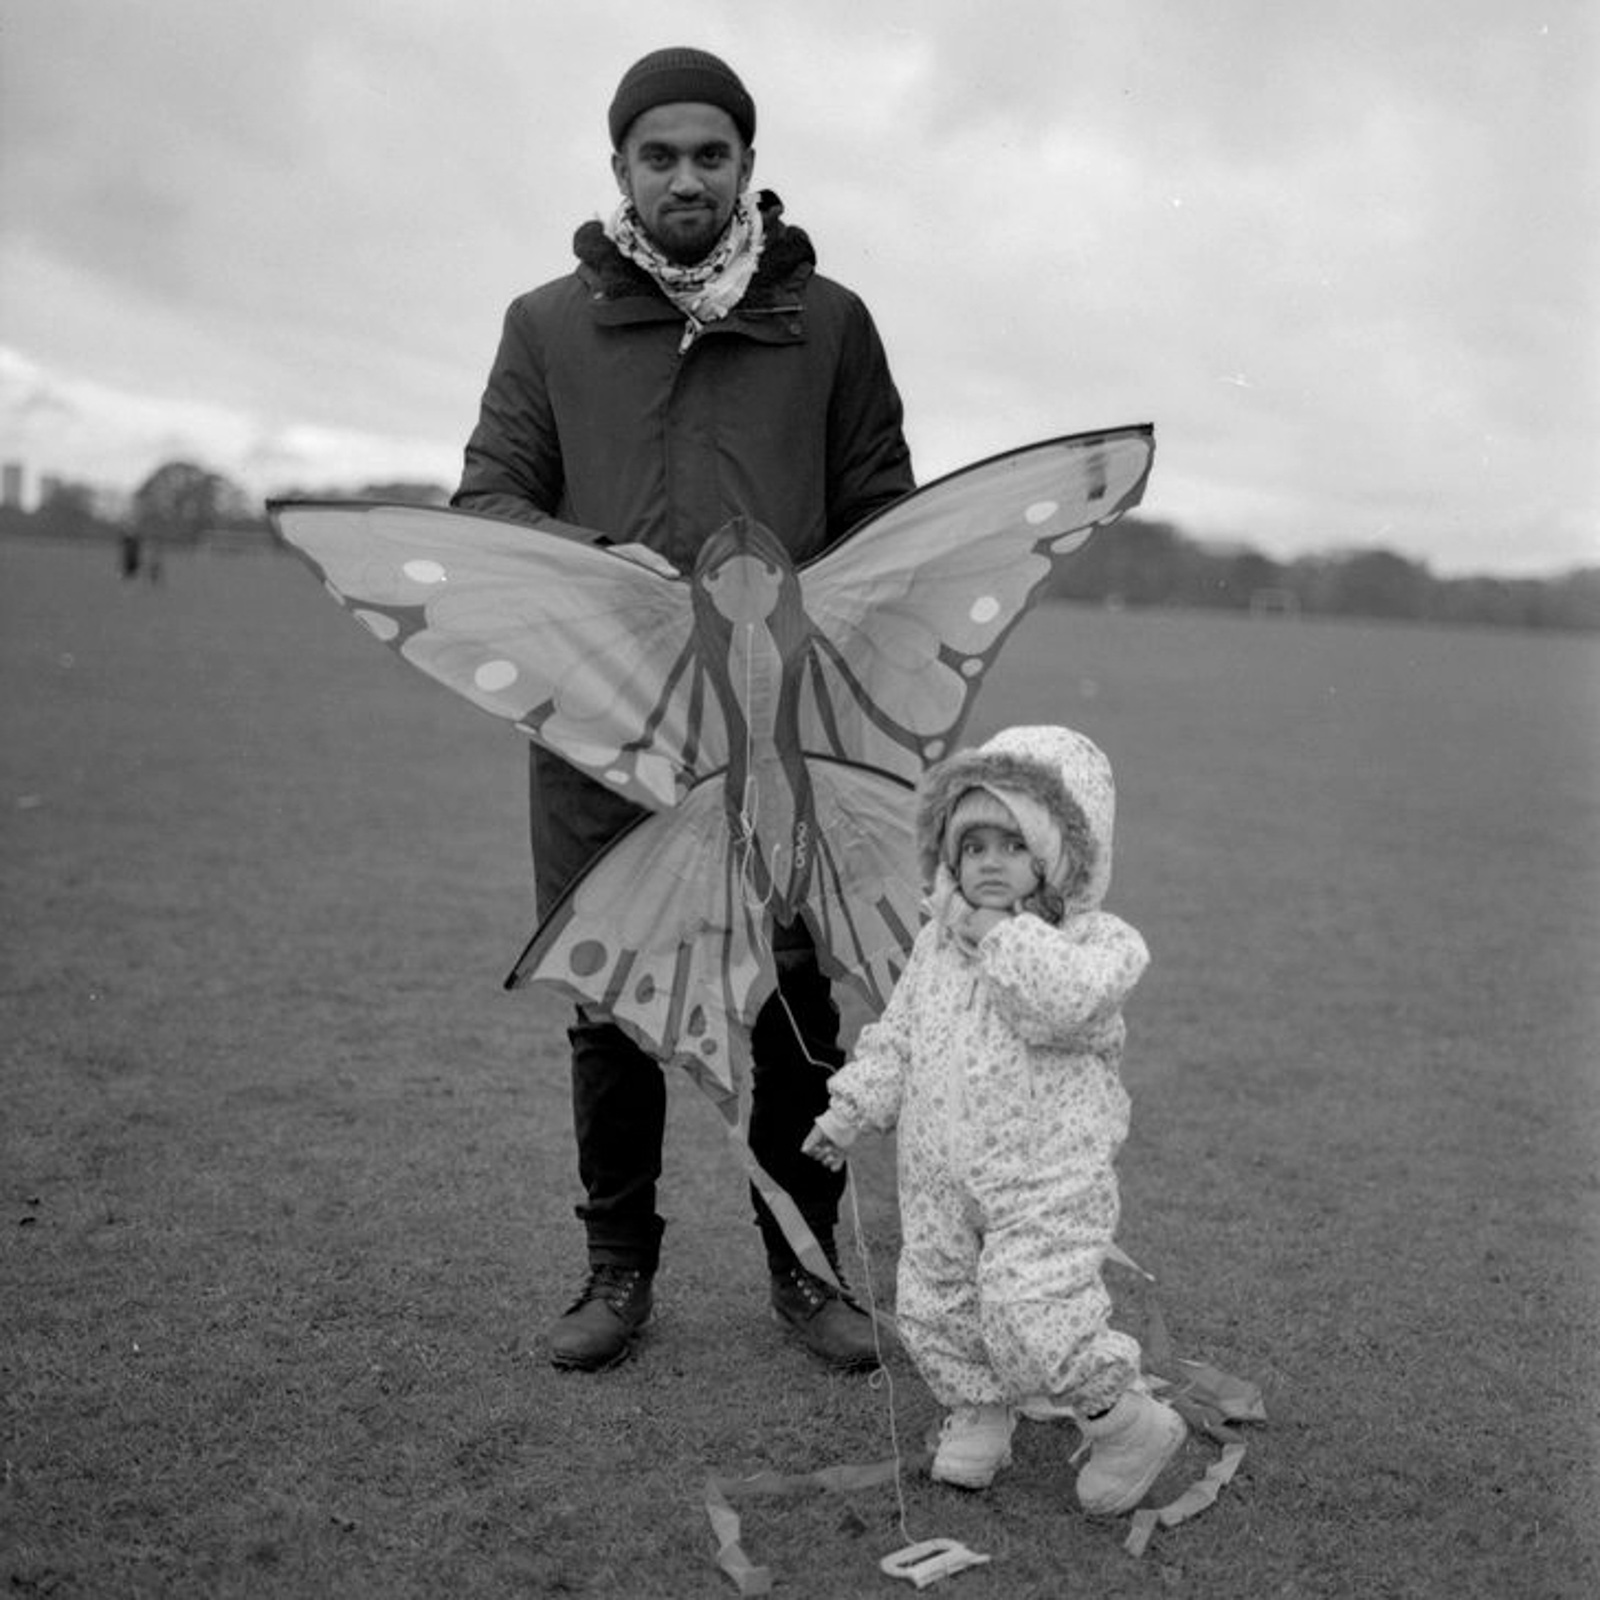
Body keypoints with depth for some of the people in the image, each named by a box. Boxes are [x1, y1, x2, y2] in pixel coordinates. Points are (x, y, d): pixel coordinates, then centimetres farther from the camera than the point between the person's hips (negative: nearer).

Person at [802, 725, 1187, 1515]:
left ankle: (1129, 1424, 7)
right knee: (933, 1303, 13)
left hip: (1046, 1181, -6)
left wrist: (999, 930, -23)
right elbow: (898, 1033, 17)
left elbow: (1065, 1000, -32)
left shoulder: (1099, 942, -11)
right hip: (940, 1176, 7)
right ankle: (978, 1414, 38)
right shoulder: (937, 944, 8)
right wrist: (851, 1105, 10)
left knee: (1029, 1309, -15)